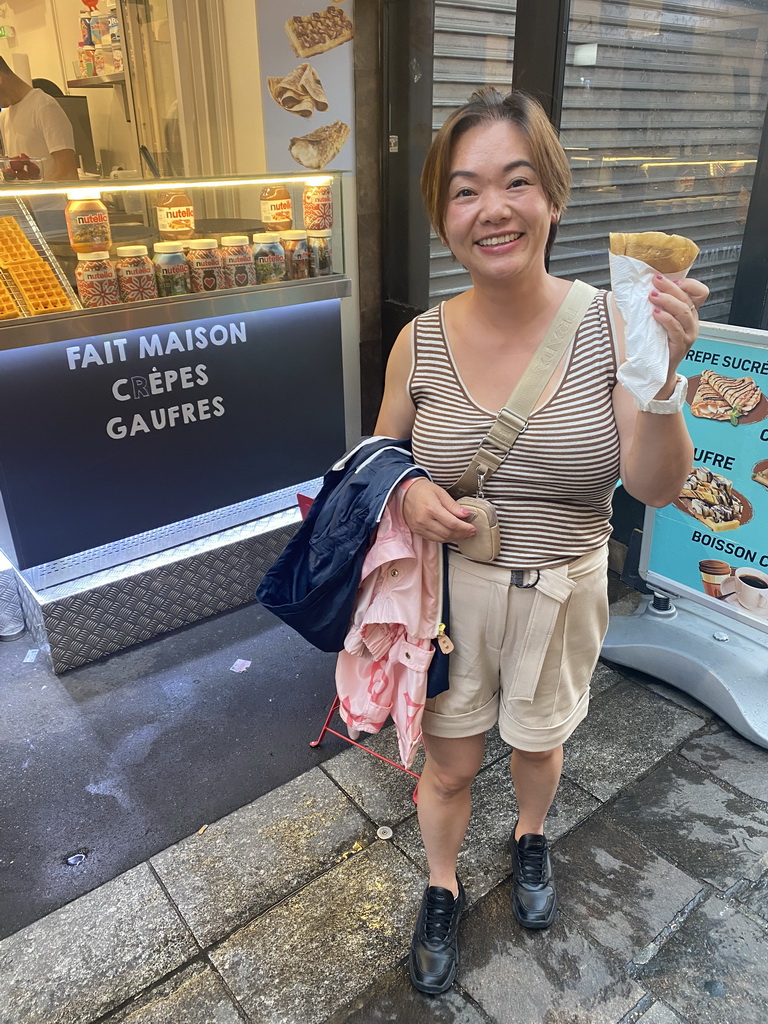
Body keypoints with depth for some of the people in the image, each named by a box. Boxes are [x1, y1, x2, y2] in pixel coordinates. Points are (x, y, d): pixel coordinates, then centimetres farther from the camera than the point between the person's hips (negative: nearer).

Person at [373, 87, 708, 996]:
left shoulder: (608, 326, -15)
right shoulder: (420, 342, -12)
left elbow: (658, 488, -15)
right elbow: (381, 454, 3)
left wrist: (662, 377, -31)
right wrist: (409, 491, -19)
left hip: (562, 593, 0)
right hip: (450, 589, 0)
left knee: (537, 743, 26)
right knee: (448, 765, 18)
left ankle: (530, 838, 61)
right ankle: (441, 891, 50)